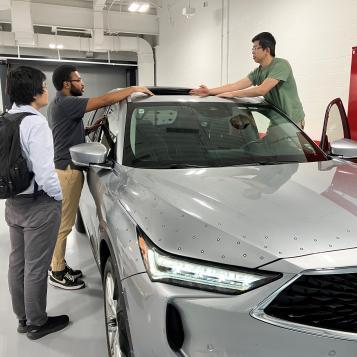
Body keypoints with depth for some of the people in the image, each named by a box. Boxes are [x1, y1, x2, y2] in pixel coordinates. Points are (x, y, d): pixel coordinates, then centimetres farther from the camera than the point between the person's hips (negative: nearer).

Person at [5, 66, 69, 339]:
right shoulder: (36, 123, -20)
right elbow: (44, 173, -24)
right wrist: (58, 196, -8)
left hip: (13, 202, 9)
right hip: (38, 204, -9)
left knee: (17, 262, 18)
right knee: (36, 267, 5)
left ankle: (23, 318, 35)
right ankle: (36, 323, 23)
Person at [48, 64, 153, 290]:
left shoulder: (61, 104, 16)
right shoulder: (65, 104, -17)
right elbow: (104, 100, -22)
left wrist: (94, 127, 11)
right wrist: (134, 89, -14)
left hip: (66, 168, 11)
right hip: (67, 170, -11)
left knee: (62, 222, 16)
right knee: (63, 223, -2)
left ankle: (59, 265, 28)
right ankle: (58, 273, 10)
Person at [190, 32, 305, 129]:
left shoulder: (281, 65, -17)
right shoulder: (258, 72, 6)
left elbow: (262, 90, -27)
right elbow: (235, 85, -1)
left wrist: (232, 94, -23)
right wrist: (210, 91, -10)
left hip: (293, 120, -7)